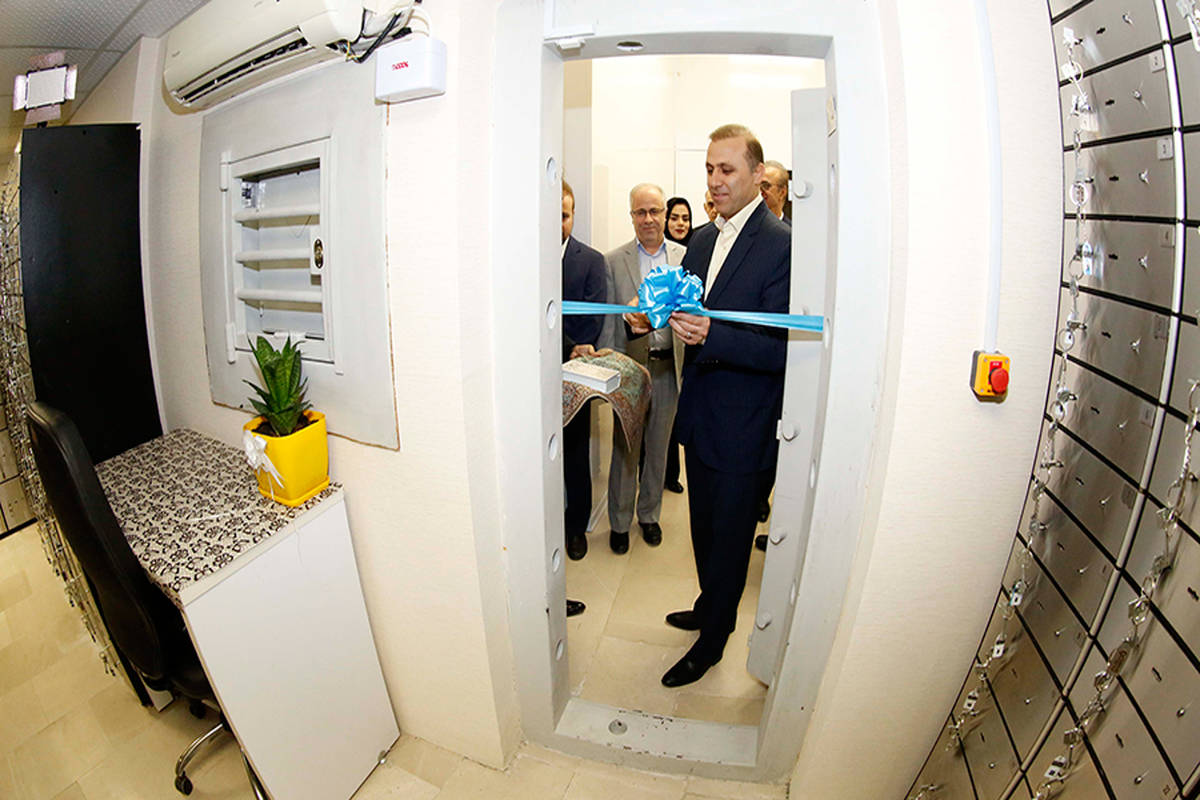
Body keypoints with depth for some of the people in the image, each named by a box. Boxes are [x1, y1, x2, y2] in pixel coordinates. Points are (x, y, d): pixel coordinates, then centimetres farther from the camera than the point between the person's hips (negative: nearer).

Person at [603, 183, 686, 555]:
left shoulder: (685, 257, 5)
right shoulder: (613, 261, 0)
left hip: (669, 366, 2)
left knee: (658, 447, 15)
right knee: (624, 448, 7)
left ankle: (649, 514, 34)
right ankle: (619, 521, 26)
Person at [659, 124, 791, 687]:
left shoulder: (782, 246, -16)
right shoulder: (701, 239, 9)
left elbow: (781, 349, -21)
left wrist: (710, 336, -34)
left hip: (742, 430, -7)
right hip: (699, 418, 7)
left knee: (728, 539, 11)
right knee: (704, 530, 24)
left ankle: (711, 641, 34)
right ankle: (711, 607, 49)